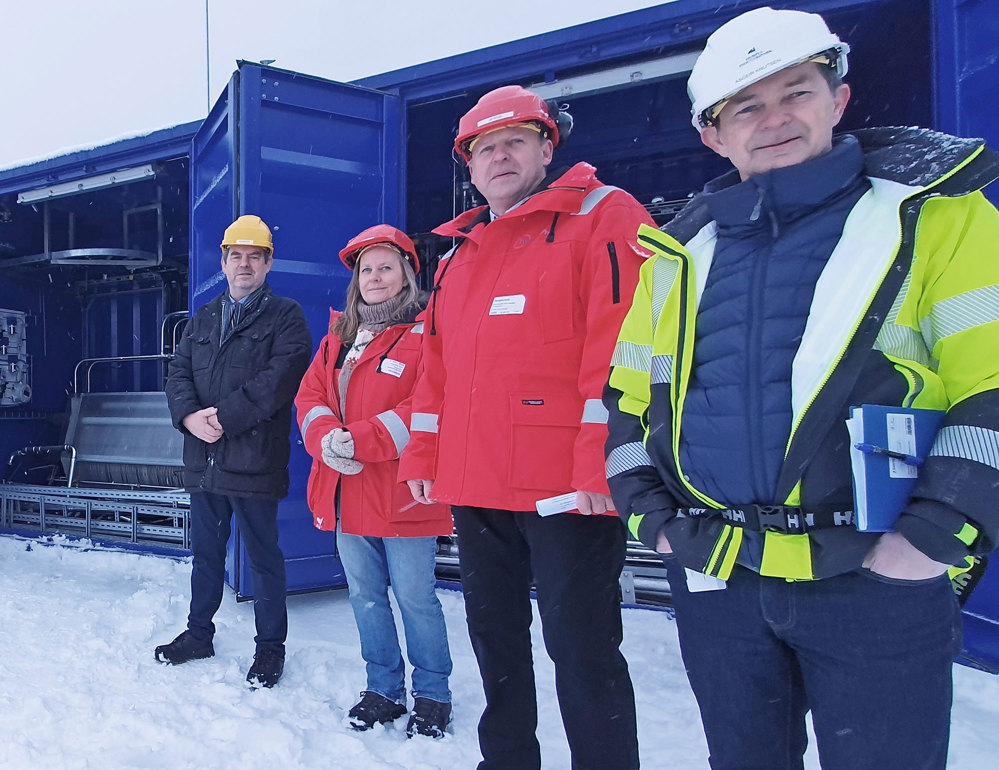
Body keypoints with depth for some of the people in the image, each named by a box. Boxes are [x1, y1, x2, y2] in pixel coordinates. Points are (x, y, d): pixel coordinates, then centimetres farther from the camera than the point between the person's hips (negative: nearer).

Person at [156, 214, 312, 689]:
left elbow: (279, 378, -15)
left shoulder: (286, 317, -1)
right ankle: (199, 633, 35)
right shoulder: (203, 319, 18)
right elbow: (178, 373, 10)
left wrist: (224, 416, -19)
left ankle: (270, 646, 18)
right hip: (203, 459, 6)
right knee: (205, 552, 19)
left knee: (263, 557, 4)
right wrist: (190, 415, -10)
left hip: (254, 462, -6)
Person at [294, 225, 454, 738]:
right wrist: (327, 438, -13)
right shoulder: (337, 338, 15)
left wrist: (358, 441, -21)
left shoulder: (425, 334, -6)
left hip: (401, 494, -6)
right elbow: (310, 396, 9)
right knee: (365, 595, 15)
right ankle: (383, 689, 32)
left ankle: (432, 695, 22)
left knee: (415, 597, 3)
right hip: (346, 495, 7)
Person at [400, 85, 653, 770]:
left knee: (582, 649, 0)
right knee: (495, 637, 19)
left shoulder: (602, 217, -2)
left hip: (567, 485, -7)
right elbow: (437, 366, 22)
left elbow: (623, 340, -14)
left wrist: (601, 460, -21)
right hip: (474, 486, 8)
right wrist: (423, 456, 17)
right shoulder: (461, 254, 20)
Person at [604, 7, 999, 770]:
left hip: (875, 582, -3)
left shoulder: (933, 213, 0)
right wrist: (647, 507, 5)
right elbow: (629, 394, 15)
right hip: (714, 579, 4)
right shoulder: (681, 251, 11)